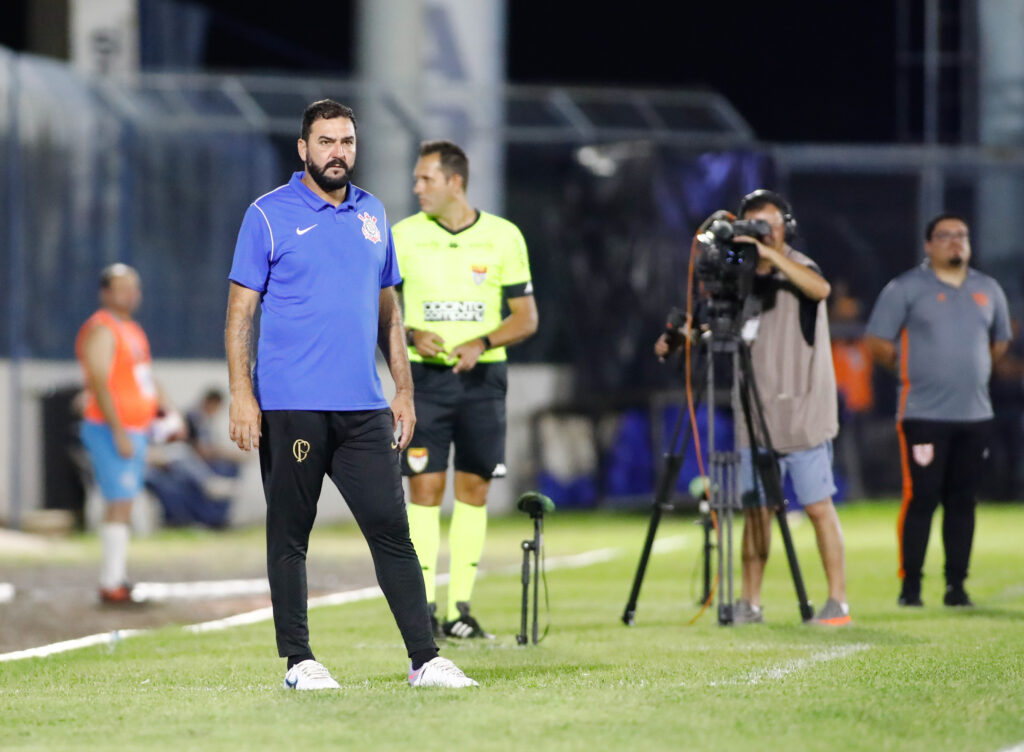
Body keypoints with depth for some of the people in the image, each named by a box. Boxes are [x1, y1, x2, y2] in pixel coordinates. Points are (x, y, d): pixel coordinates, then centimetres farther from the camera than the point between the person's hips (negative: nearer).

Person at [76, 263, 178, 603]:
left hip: (135, 431, 9)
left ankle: (116, 578, 14)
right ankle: (111, 584, -13)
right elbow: (100, 384, -20)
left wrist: (168, 410, 12)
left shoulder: (132, 330, 18)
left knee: (123, 505, 10)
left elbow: (148, 379, 25)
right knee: (120, 503, -12)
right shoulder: (102, 331, -12)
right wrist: (119, 434, -24)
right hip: (112, 432, -9)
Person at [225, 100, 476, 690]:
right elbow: (241, 310, -3)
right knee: (290, 536, 3)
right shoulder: (269, 215, -1)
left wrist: (403, 389, 13)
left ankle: (425, 658, 0)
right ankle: (298, 659, 11)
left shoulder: (373, 215, 13)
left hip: (364, 408, 4)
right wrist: (241, 395, -12)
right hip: (289, 406, -4)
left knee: (392, 529, 0)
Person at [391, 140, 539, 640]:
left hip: (482, 375, 1)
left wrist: (482, 343, -14)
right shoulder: (404, 236, 1)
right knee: (425, 487, -7)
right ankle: (424, 608, -5)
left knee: (474, 489, 2)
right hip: (425, 375, -1)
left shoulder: (504, 237, 0)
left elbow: (526, 318, 3)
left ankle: (460, 607, 7)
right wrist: (412, 335, -14)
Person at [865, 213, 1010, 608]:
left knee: (962, 501, 5)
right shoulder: (906, 288, -1)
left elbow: (999, 341, 25)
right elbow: (878, 343, -1)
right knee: (921, 498, -8)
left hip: (975, 414, 4)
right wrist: (912, 370, 3)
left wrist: (971, 373, 15)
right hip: (923, 414, -4)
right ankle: (910, 586, -2)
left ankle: (956, 585, 10)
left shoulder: (988, 290, 14)